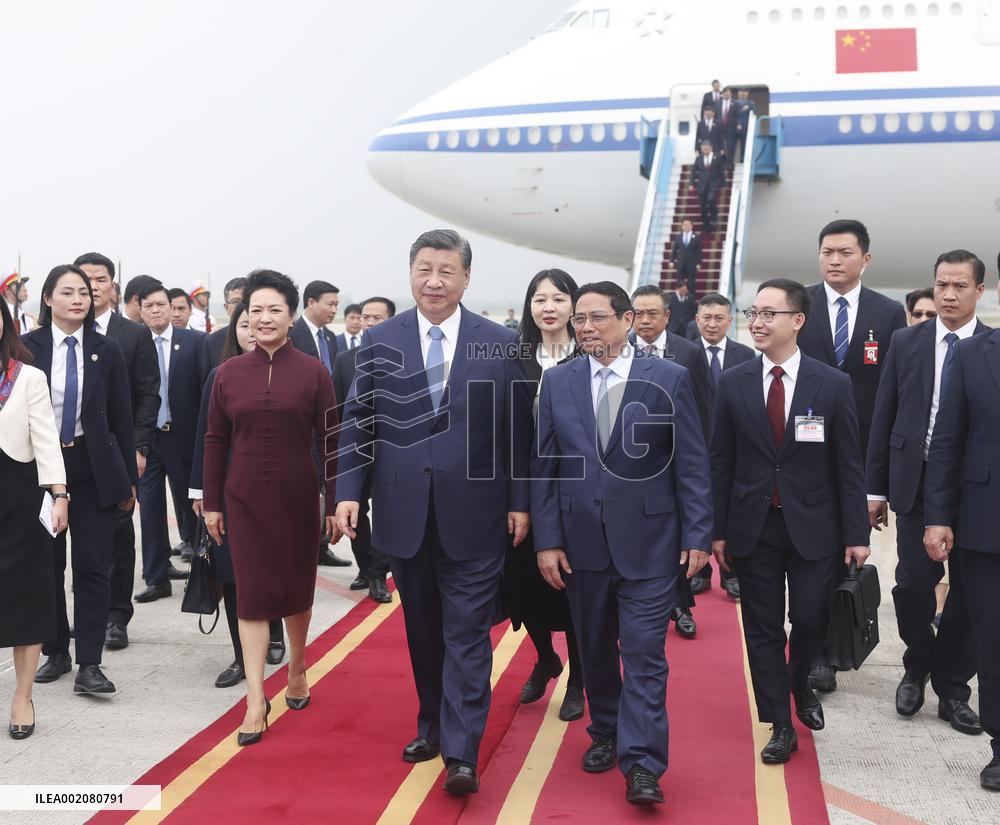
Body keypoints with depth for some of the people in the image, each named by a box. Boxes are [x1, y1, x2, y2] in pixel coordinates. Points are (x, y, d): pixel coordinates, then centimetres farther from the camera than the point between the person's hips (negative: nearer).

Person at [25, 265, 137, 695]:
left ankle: (89, 664, 3)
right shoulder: (28, 348, -1)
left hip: (93, 467, 0)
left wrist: (129, 478, 2)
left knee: (93, 565, -2)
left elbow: (121, 416, 4)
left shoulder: (106, 349, 2)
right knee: (47, 565, 10)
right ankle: (56, 652, 25)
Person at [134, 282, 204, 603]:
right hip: (145, 438, 1)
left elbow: (206, 388, -3)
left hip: (183, 436, -1)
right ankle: (156, 577, 14)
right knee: (150, 509, 5)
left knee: (190, 503, 9)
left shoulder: (194, 341, -2)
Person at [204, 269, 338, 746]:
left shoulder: (313, 372, -4)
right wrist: (211, 502, 4)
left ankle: (297, 668, 37)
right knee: (251, 594, 0)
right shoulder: (228, 373, 1)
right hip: (244, 497, 1)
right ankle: (256, 701, 4)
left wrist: (336, 502, -4)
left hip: (297, 496, -1)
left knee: (297, 585, 14)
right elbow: (215, 440, 5)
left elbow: (329, 440, -3)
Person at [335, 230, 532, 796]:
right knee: (423, 632, 15)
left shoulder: (502, 344, -1)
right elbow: (358, 423, 4)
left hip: (473, 516, -2)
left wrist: (520, 501, -1)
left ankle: (461, 754, 4)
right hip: (405, 513, 2)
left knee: (467, 634, 0)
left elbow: (517, 430, 1)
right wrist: (349, 490, -4)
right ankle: (433, 725, 32)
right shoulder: (381, 340, 3)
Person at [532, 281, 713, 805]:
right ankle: (605, 733, 34)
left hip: (648, 540, -3)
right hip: (581, 540, 3)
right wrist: (547, 539, -2)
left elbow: (692, 463, -3)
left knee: (644, 652, -3)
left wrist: (697, 535, -7)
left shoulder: (669, 379, -3)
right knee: (594, 648, 15)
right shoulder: (557, 382, 4)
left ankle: (642, 765, 3)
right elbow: (544, 465, 3)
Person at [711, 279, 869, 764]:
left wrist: (856, 533, -4)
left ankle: (800, 686, 37)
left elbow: (848, 464, -2)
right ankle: (781, 725, 21)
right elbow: (721, 462, 3)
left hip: (813, 526, -1)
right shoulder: (732, 383, 0)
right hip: (752, 526, 1)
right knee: (763, 629, 6)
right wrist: (718, 530, 0)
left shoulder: (833, 384, -4)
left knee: (810, 620, 4)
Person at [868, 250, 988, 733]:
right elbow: (884, 418, 5)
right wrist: (876, 488, 4)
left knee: (968, 591, 6)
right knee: (913, 582, -2)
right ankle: (917, 669, 24)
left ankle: (952, 687, 23)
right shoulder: (906, 342, 4)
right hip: (916, 481, 1)